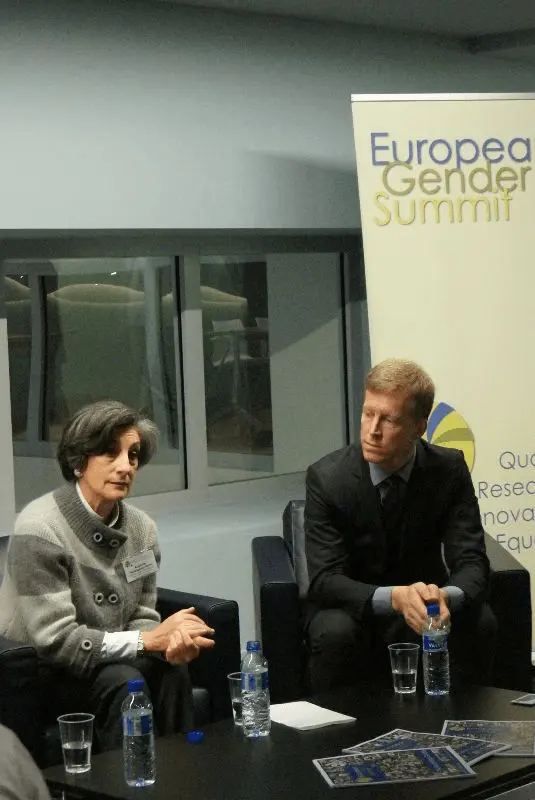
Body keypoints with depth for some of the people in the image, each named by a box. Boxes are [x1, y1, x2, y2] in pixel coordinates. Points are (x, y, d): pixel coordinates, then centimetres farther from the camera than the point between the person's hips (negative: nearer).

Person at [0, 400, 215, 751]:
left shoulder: (141, 528, 2)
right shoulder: (39, 530, -19)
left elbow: (141, 616, 6)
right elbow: (55, 639, -21)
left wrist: (172, 639, -19)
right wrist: (149, 639, -20)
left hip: (104, 660, 6)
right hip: (34, 676, -6)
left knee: (171, 669, -22)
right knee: (121, 681, -30)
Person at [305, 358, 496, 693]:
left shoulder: (449, 468, -10)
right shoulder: (327, 476, -15)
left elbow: (472, 564, -13)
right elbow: (325, 579, -20)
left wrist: (447, 597, -38)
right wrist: (395, 598, -39)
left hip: (422, 603, 2)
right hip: (353, 609, -2)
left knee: (479, 623, -26)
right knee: (335, 633, -33)